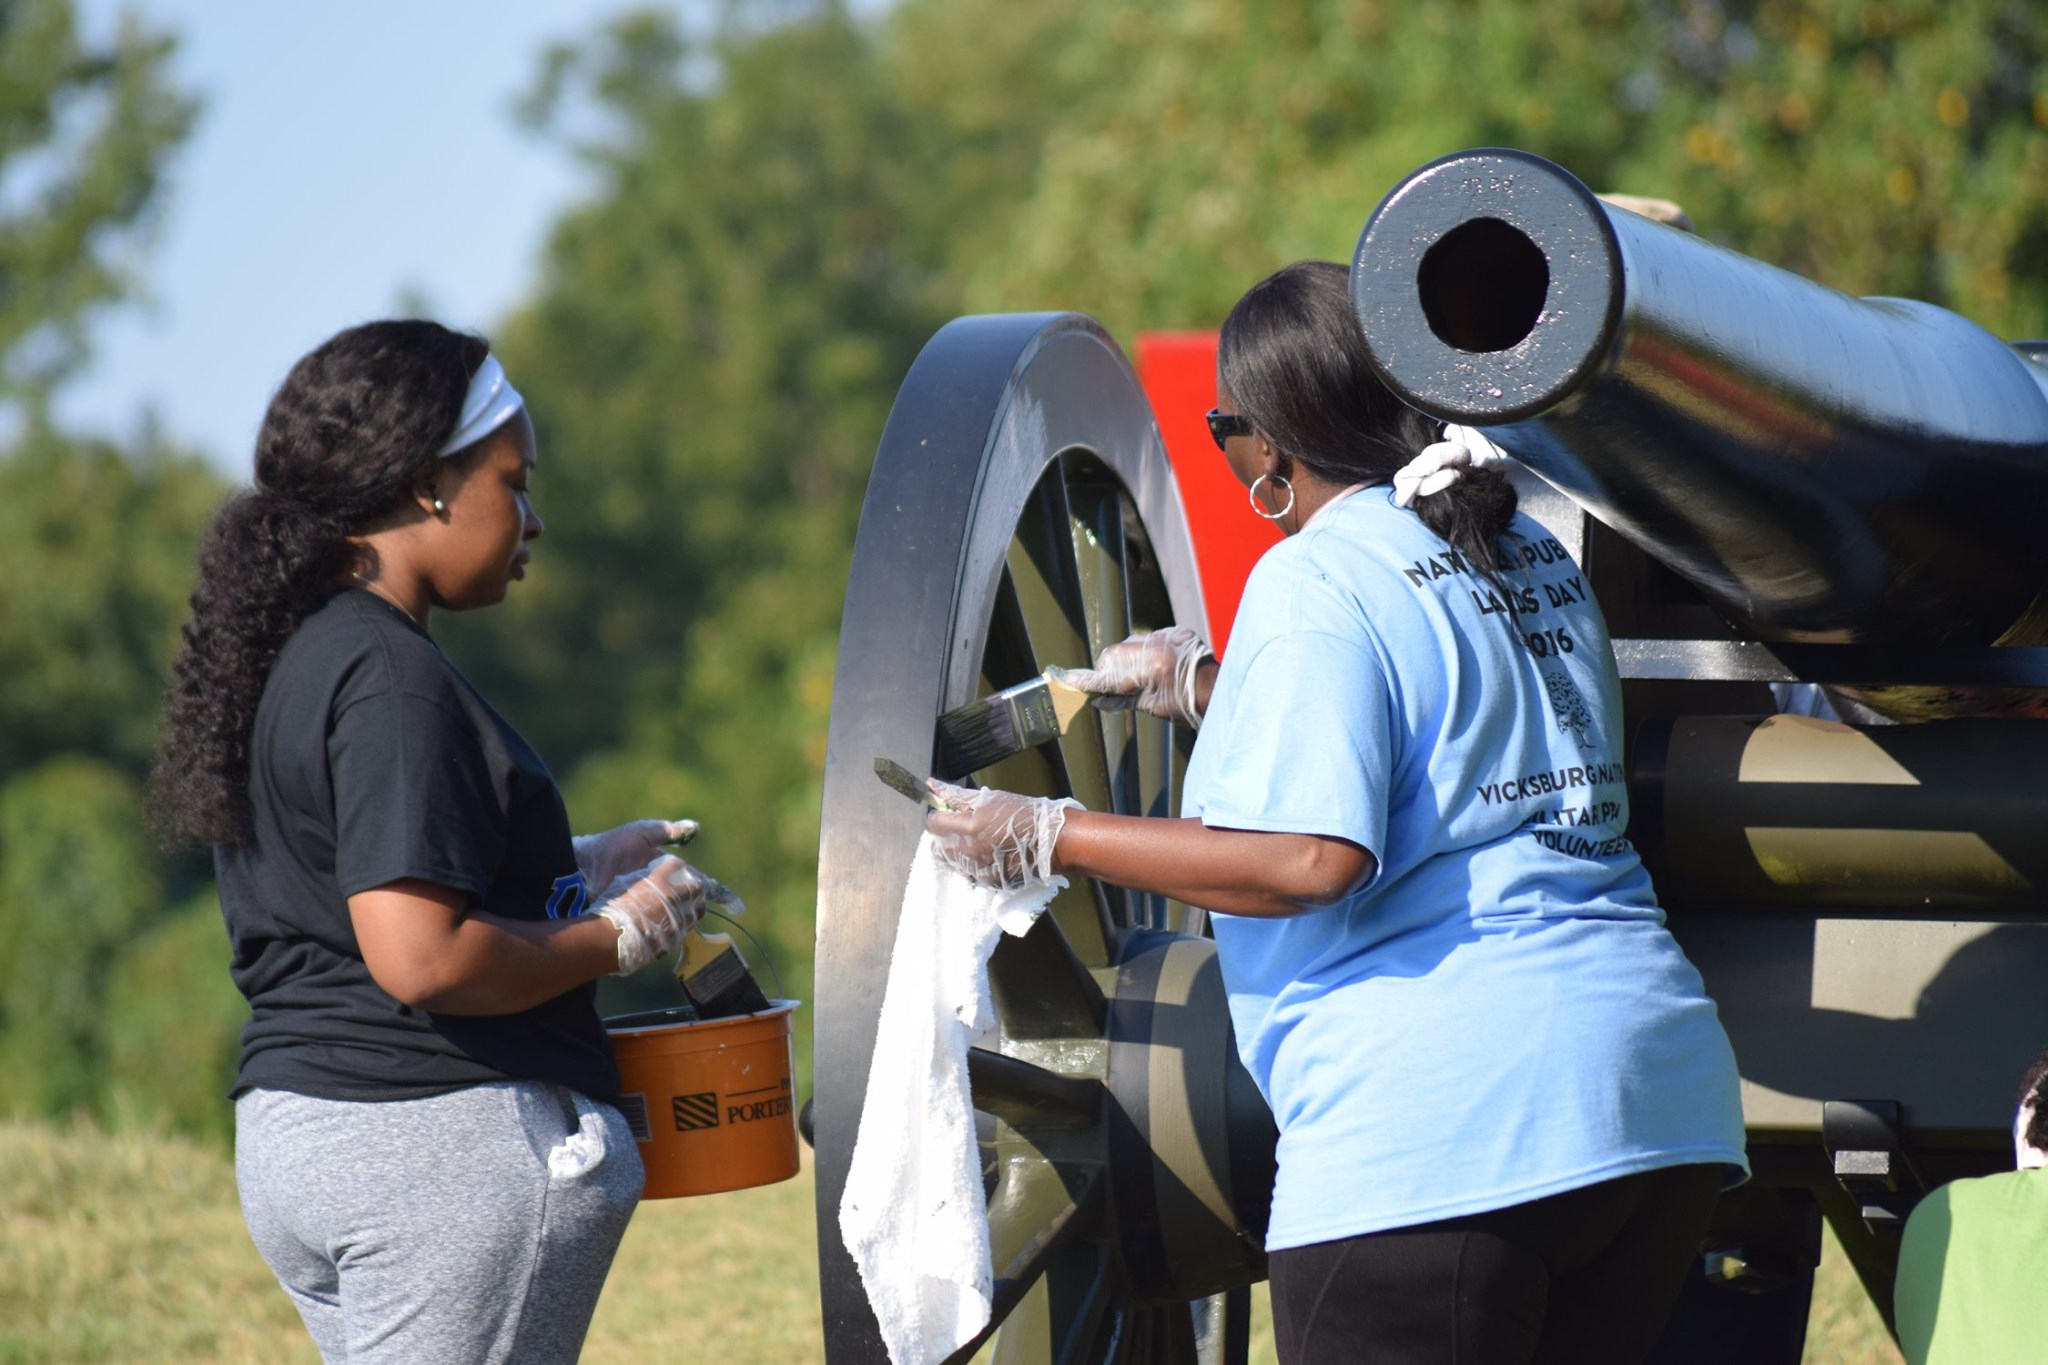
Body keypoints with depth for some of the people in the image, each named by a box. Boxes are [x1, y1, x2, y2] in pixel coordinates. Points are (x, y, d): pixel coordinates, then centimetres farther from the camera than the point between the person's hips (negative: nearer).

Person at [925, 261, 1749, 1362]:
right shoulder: (1533, 557, 19)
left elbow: (1312, 858, -17)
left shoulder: (1314, 580, -7)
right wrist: (1206, 682, 41)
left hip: (1444, 1127, -8)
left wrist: (1050, 839, -9)